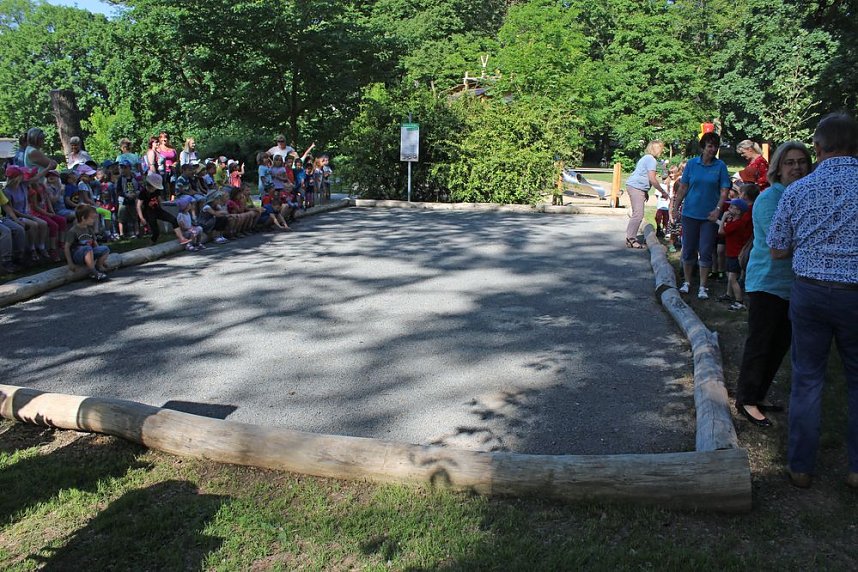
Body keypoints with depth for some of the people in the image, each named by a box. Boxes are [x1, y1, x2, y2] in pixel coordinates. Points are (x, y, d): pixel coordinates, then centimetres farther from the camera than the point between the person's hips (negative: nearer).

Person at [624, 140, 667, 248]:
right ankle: (631, 239, -11)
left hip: (636, 187, 11)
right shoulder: (651, 159, -11)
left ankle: (631, 237, 18)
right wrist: (663, 192, -9)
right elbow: (652, 179, -17)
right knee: (638, 214, -13)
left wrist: (645, 192, 28)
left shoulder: (647, 158, 20)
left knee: (637, 214, 14)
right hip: (636, 187, -11)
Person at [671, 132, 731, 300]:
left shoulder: (720, 166, -1)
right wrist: (675, 207, 1)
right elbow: (683, 188, 5)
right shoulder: (692, 163, 1)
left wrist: (717, 209, -16)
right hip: (690, 213, 1)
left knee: (706, 252, 2)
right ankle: (687, 282, 24)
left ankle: (702, 286, 11)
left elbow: (724, 191, -4)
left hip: (709, 215, -1)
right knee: (688, 250, 9)